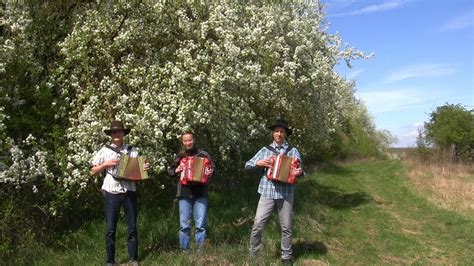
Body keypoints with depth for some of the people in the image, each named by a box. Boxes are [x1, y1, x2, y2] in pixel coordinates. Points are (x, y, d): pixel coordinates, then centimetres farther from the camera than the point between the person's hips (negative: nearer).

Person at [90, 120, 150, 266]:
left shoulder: (133, 150, 9)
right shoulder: (104, 151, 5)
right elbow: (92, 172, 7)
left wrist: (146, 168, -9)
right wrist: (106, 164, -8)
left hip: (129, 192, 1)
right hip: (111, 193, -1)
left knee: (132, 227, 5)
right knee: (110, 229, 3)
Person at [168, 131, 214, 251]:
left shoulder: (203, 154, 3)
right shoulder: (180, 156, 9)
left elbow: (211, 168, 5)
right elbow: (170, 170, 19)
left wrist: (210, 172, -16)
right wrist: (176, 171, -2)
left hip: (200, 193, -1)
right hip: (184, 193, 2)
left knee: (200, 225, -1)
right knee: (184, 225, 4)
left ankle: (200, 250, 9)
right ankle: (184, 250, 14)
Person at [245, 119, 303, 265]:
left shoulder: (293, 151, 7)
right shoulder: (265, 150, 9)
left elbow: (299, 170, 3)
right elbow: (247, 165, 10)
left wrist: (299, 172, -20)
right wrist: (258, 163, -9)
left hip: (286, 195, 0)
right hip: (267, 193, 0)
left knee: (286, 228, 9)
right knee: (258, 225, -2)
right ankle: (253, 254, 16)